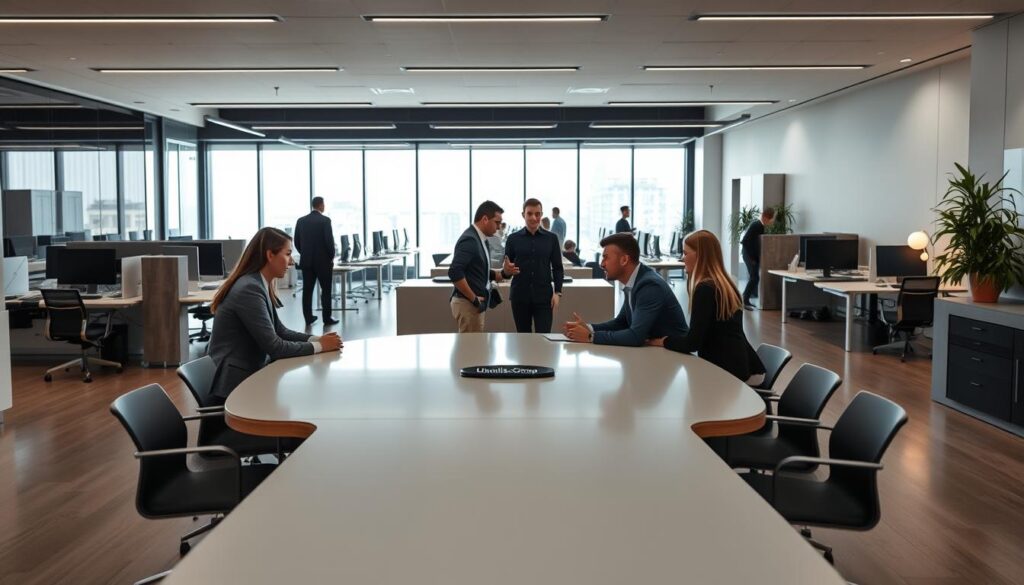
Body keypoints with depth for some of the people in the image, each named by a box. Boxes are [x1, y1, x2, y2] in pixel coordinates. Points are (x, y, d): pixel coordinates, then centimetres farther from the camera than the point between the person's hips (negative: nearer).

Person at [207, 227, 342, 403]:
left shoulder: (261, 285, 7)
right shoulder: (249, 289, -22)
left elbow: (279, 331, 12)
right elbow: (273, 346, -22)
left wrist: (316, 339, -2)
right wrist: (318, 346, -13)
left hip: (251, 372, 8)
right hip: (237, 382, -8)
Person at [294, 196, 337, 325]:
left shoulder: (301, 220, 5)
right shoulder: (325, 220, -10)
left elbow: (297, 242, 6)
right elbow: (329, 241, -14)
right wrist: (331, 257, 0)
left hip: (306, 261, 4)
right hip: (323, 260, -4)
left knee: (307, 290, 6)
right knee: (326, 289, 3)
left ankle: (308, 317, 7)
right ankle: (327, 318, 4)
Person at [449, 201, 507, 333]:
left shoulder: (479, 239, 12)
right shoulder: (469, 240, -17)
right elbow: (454, 272, -26)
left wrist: (495, 274, 5)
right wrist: (473, 299, -20)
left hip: (475, 303, 9)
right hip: (467, 304, -9)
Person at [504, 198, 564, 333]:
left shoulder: (551, 238, 5)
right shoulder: (513, 239, 3)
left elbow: (558, 268, 7)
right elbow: (505, 271, 5)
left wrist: (557, 292, -2)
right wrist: (506, 270, -18)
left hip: (544, 296, 0)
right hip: (519, 296, 1)